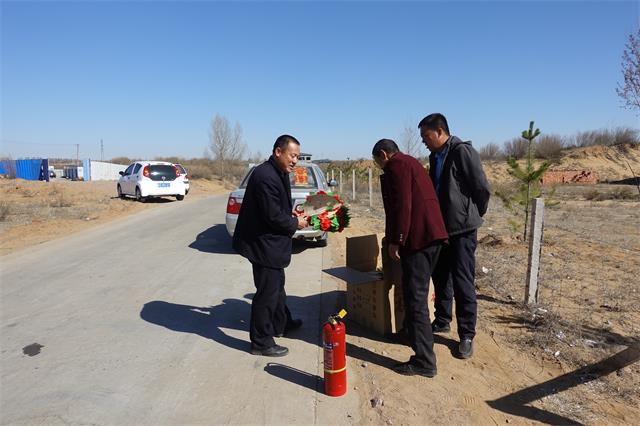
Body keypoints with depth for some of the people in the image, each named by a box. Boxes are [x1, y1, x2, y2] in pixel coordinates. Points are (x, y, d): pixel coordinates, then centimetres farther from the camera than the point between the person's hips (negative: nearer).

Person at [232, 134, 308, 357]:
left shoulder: (278, 173, 9)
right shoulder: (265, 176, -24)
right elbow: (273, 216, -26)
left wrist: (291, 215, 3)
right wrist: (295, 224, -11)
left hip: (270, 243, 11)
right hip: (264, 244, -11)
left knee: (277, 285, 25)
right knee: (267, 292, 1)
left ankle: (281, 324, 44)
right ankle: (261, 342, 16)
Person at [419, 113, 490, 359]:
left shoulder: (463, 152, -14)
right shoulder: (435, 157, 12)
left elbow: (482, 188, -14)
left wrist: (474, 215, -1)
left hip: (462, 229, -8)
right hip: (441, 228, 8)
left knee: (463, 283, -1)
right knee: (441, 277, 16)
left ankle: (467, 335, 11)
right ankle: (442, 321, 33)